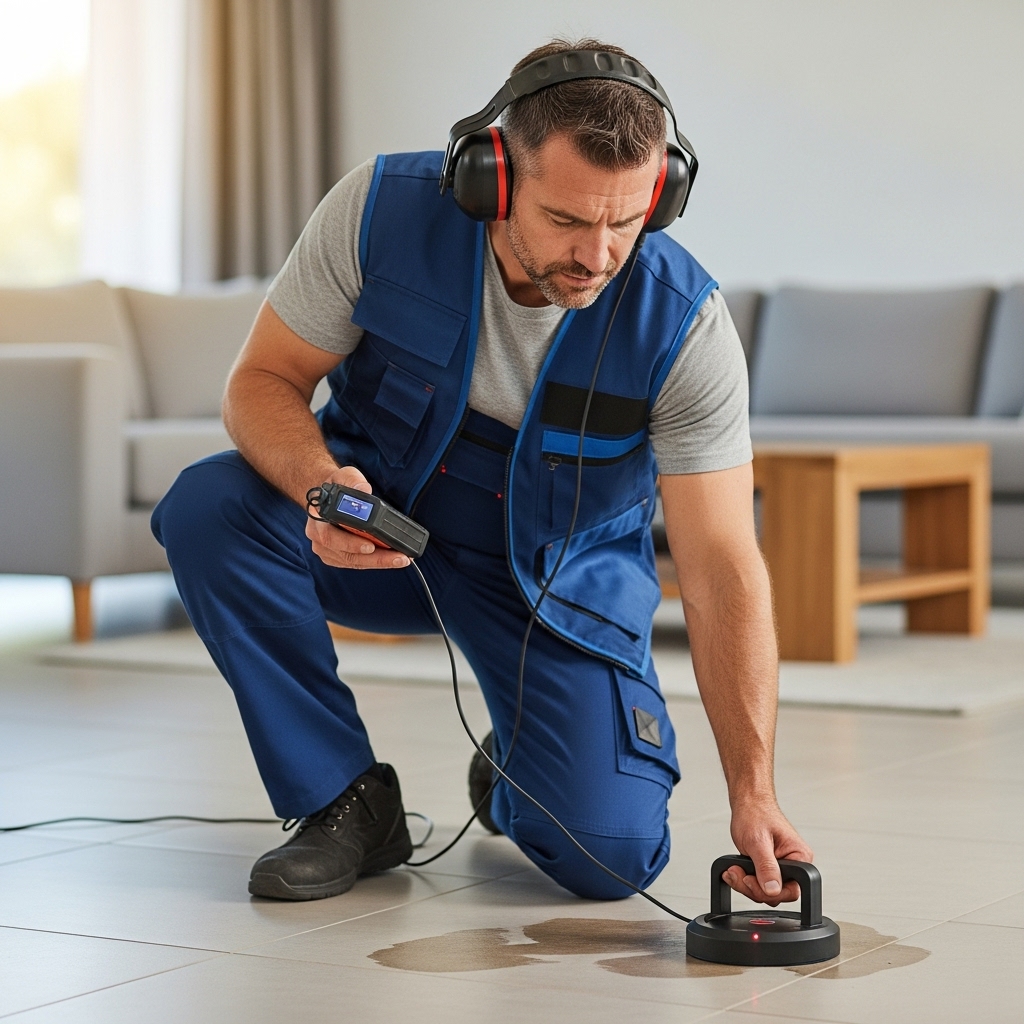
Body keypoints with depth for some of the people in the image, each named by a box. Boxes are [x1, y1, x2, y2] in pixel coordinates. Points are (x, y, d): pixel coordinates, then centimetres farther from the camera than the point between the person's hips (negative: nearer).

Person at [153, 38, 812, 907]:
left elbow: (723, 571, -25)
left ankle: (516, 775, 20)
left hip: (557, 578, -1)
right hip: (377, 531, 1)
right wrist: (319, 485, -39)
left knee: (609, 856, -19)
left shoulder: (685, 323, -27)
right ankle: (348, 801, -11)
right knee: (207, 506, -30)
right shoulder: (382, 209, -25)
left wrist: (752, 791, -34)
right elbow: (262, 381, -15)